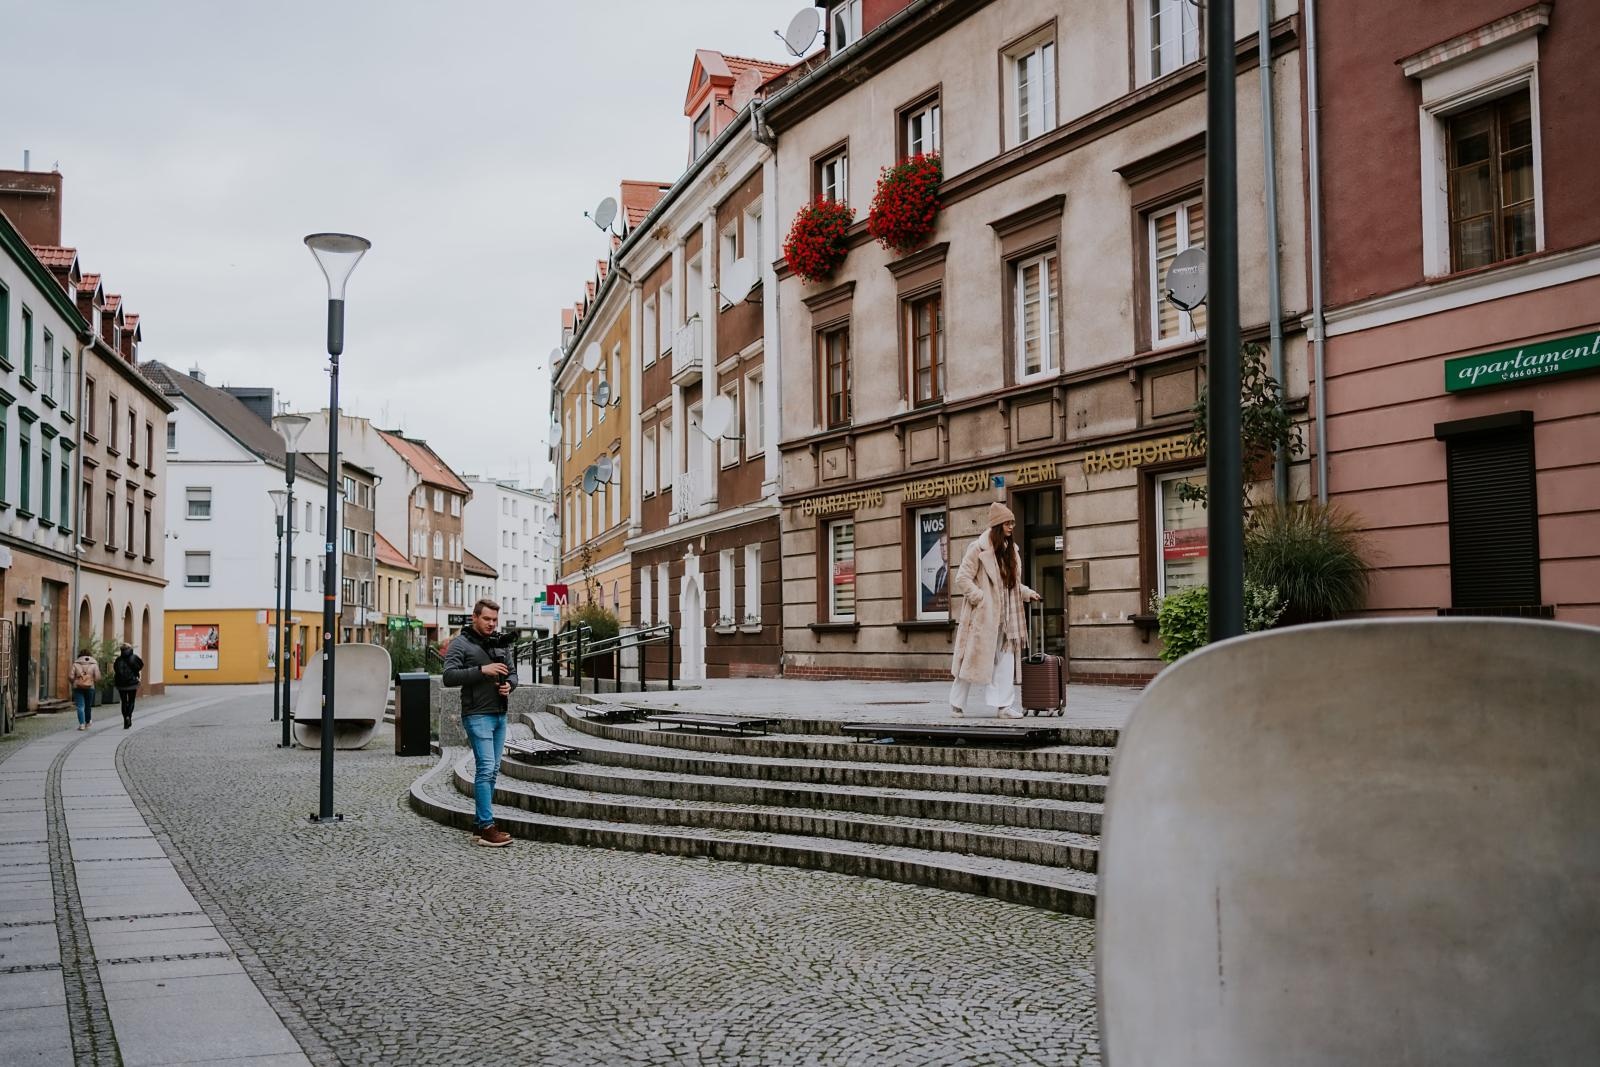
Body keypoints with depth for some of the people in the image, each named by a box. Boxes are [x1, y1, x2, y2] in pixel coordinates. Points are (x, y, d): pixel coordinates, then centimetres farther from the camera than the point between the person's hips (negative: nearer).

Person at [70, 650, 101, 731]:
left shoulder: (76, 663, 1)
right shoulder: (94, 664, 3)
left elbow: (70, 676, -4)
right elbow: (98, 677, -4)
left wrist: (74, 683, 14)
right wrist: (94, 683, 15)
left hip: (78, 687, -1)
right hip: (90, 687, 1)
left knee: (80, 706, -2)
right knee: (88, 706, 15)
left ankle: (82, 724, -14)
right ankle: (87, 723, 30)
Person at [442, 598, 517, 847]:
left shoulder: (502, 644, 15)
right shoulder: (460, 643, -4)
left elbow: (513, 673, 21)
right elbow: (449, 676, -13)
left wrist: (509, 685, -2)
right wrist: (482, 670, -20)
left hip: (500, 715, 7)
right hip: (477, 715, -7)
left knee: (492, 771, 8)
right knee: (486, 768, -14)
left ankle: (479, 824, 16)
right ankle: (487, 827, -14)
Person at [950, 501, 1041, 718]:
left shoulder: (1010, 549, 12)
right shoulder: (978, 548, -10)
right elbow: (962, 578, -12)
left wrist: (1027, 593, 7)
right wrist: (980, 598, -17)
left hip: (1004, 616, 7)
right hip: (982, 615, -7)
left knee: (1006, 659, 1)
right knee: (974, 659, 1)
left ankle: (1003, 705, 2)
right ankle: (957, 703, 14)